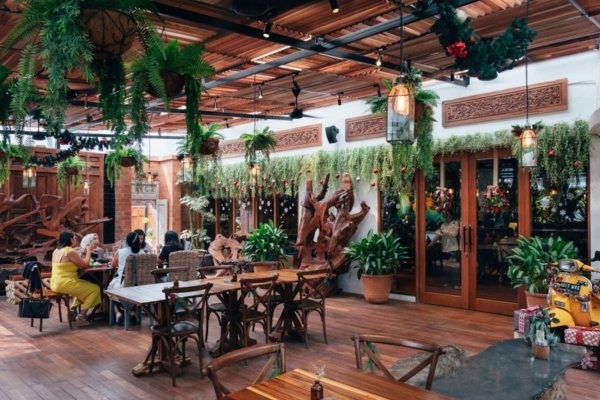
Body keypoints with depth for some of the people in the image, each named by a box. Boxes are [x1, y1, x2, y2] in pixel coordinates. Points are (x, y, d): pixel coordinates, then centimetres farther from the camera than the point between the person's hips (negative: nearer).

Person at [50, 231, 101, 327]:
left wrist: (86, 251, 14)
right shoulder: (70, 251, -16)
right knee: (95, 289, -2)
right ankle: (81, 317, -4)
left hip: (55, 284, 10)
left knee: (85, 285, 29)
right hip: (65, 284, -10)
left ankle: (73, 310, 20)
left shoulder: (56, 251, 12)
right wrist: (89, 250, 1)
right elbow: (85, 265, -10)